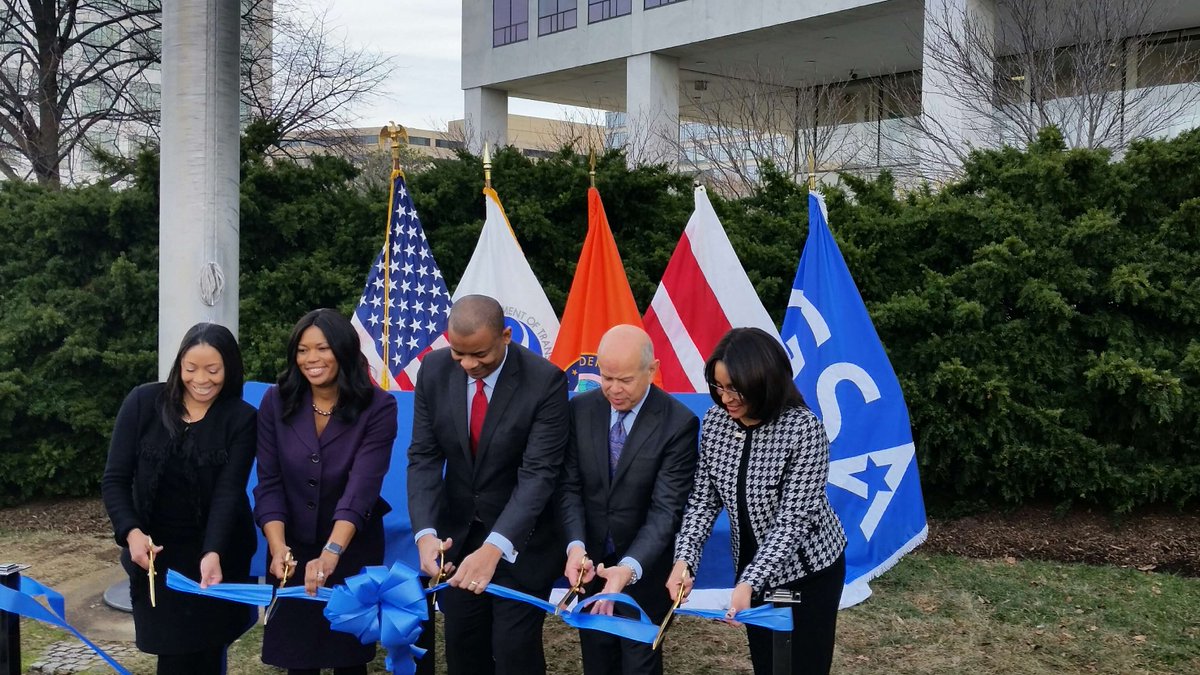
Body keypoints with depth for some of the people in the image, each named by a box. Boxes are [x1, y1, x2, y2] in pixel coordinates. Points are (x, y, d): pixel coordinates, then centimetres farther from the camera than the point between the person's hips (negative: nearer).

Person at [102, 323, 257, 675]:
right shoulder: (143, 402, -4)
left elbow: (228, 492, -14)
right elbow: (115, 479, -4)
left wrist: (213, 553, -29)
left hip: (216, 557, -1)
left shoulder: (241, 418, -7)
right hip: (156, 556, 1)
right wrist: (131, 533, -20)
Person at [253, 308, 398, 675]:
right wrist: (277, 546, -25)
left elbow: (362, 486, -25)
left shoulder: (378, 407, -15)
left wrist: (331, 553, -39)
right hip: (294, 549, 2)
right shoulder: (276, 402, -6)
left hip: (352, 550, -2)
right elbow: (269, 483, -8)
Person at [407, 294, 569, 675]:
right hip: (458, 533, 4)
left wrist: (495, 547, -35)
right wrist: (426, 533, -23)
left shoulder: (545, 381, -20)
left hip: (520, 540, -4)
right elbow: (424, 458, -7)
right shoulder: (434, 371, -8)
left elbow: (539, 473, -24)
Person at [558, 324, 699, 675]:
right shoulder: (580, 409, -4)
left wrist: (629, 568, -33)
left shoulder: (678, 423, -17)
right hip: (589, 562, 4)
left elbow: (666, 509, -20)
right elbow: (570, 487, -2)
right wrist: (576, 546, -19)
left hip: (645, 568, -4)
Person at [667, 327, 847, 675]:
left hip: (808, 569, -5)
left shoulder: (803, 428, -25)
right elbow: (703, 498, -3)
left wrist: (748, 582, -33)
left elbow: (793, 519, -26)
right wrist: (684, 559, -18)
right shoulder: (715, 421, -8)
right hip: (752, 565, 5)